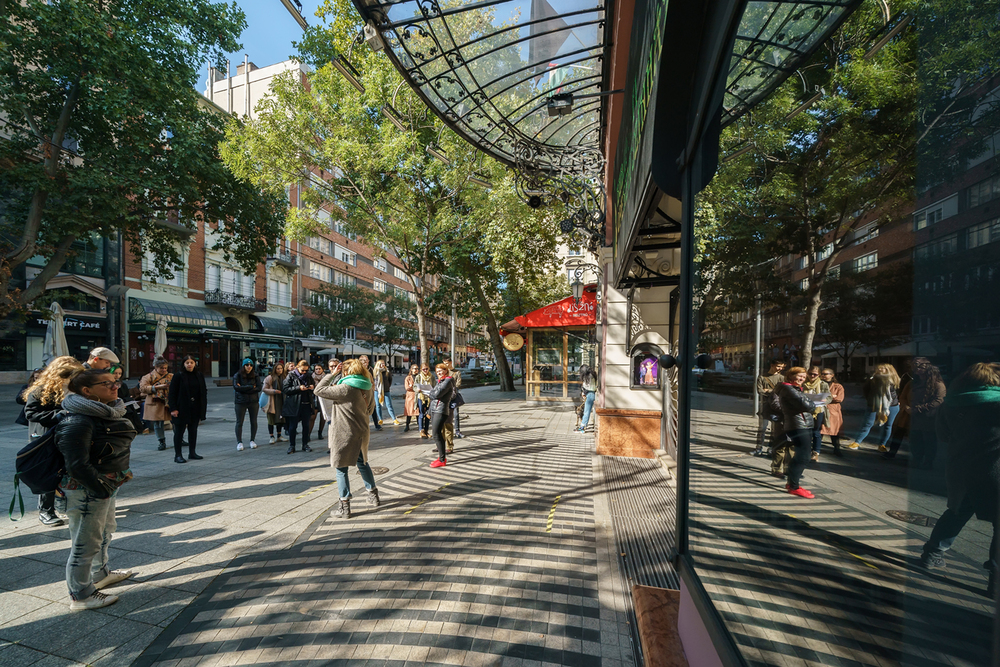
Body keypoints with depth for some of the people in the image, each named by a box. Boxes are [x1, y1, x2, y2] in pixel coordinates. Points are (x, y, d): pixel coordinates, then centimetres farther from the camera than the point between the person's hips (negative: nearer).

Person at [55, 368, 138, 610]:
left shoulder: (108, 413, 5)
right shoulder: (79, 422, -24)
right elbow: (78, 465, -26)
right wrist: (101, 489, -20)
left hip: (108, 485, 10)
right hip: (87, 490, -10)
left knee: (105, 531, 26)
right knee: (86, 542, 5)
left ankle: (100, 574, 46)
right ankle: (81, 596, 22)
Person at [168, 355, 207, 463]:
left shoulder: (199, 376, 7)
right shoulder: (178, 376, -6)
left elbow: (204, 392, 12)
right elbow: (172, 393, -7)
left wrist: (203, 408, 6)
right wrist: (173, 408, -14)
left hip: (195, 409, 5)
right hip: (181, 409, -5)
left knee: (193, 431, 11)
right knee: (179, 431, 2)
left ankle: (192, 453, 21)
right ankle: (177, 455, 10)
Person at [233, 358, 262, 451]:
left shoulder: (256, 376, 2)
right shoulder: (237, 376, -2)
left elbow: (259, 387, -8)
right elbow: (236, 387, -16)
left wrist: (244, 389, -14)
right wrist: (251, 387, -15)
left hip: (254, 401, 2)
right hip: (241, 402, -2)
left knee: (254, 422, 7)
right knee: (239, 422, 3)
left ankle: (252, 441, 19)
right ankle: (239, 442, 12)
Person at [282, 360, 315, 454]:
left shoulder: (309, 376, 11)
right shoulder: (291, 376, -1)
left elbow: (313, 389, 21)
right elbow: (285, 389, -9)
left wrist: (312, 388, -3)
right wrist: (298, 388, -19)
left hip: (306, 404, 4)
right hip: (294, 405, -3)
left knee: (306, 425, 8)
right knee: (293, 426, 3)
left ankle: (305, 445, 17)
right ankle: (291, 446, 14)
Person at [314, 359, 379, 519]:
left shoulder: (345, 388, -19)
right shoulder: (367, 388, 3)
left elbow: (319, 390, -13)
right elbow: (370, 408, 15)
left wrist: (332, 374, -5)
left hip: (344, 434, -7)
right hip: (361, 432, 7)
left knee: (341, 469, 5)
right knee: (362, 463, 23)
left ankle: (344, 507, 12)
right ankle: (374, 496, 33)